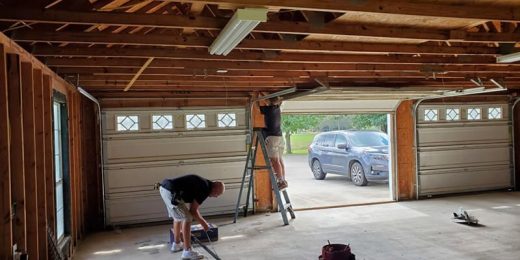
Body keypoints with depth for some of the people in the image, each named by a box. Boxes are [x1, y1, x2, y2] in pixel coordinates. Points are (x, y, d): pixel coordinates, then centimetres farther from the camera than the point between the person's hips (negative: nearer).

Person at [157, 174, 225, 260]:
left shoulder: (202, 184, 21)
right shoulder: (206, 189, -6)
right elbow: (193, 210, -4)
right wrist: (203, 223, 9)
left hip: (164, 187, 10)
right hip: (171, 192, -10)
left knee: (178, 217, 25)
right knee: (187, 219, -3)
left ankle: (177, 244, 40)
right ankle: (187, 252, 3)